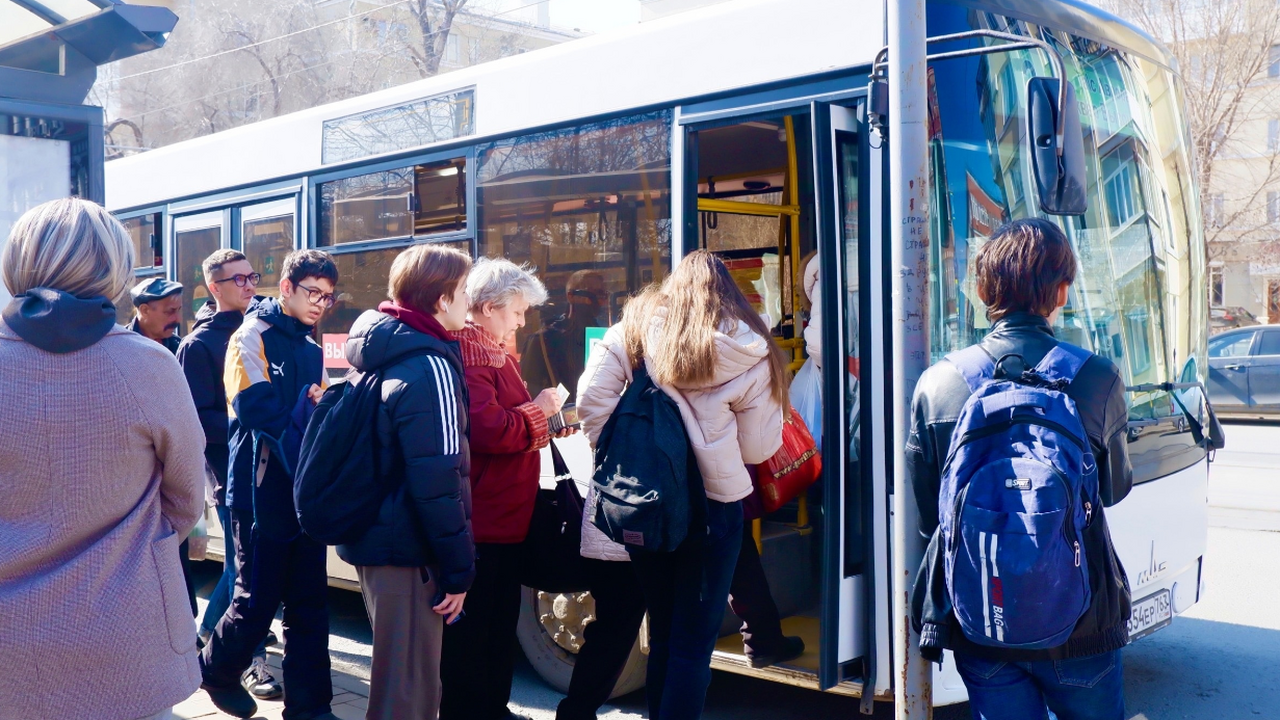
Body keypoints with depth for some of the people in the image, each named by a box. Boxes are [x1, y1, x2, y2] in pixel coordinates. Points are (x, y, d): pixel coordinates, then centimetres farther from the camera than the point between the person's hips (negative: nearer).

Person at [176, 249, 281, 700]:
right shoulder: (199, 344, -6)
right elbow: (198, 418, -11)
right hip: (231, 472, -6)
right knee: (247, 566, 0)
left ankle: (205, 636, 35)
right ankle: (254, 662, 12)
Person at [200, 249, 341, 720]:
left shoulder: (312, 351, 16)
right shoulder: (253, 337, -8)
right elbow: (255, 410, -22)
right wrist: (309, 408, -15)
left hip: (307, 493, 7)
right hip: (263, 493, -7)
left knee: (310, 605, 8)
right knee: (258, 601, 2)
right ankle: (216, 670, 29)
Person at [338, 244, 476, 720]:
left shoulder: (381, 355, 11)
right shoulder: (429, 366, -18)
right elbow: (438, 480, -23)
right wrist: (459, 568, -16)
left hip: (374, 537, 10)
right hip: (408, 550, -10)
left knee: (396, 674, 23)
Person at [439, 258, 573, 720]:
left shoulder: (493, 353, 18)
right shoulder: (469, 354, -18)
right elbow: (487, 430, -28)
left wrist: (539, 415, 12)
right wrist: (538, 410, -14)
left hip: (505, 517, 11)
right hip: (481, 522, -11)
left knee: (500, 625, 20)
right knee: (471, 634, 0)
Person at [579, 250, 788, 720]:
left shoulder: (638, 326, 2)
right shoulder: (751, 355, -4)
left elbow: (592, 400, -5)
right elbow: (758, 448, 1)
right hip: (713, 505, -3)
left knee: (661, 632, 18)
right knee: (693, 641, 6)